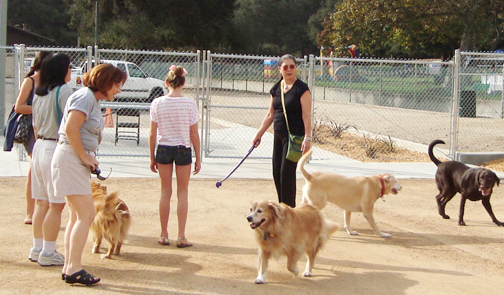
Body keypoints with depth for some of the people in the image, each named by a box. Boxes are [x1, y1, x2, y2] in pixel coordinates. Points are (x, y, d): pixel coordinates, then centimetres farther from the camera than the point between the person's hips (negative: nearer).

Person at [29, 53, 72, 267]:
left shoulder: (39, 94, 12)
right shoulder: (63, 91, -13)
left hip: (39, 146, 8)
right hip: (56, 149, -8)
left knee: (41, 203, 14)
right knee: (56, 205, -2)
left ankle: (37, 249, 20)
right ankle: (48, 253, 1)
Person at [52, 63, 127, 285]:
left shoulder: (93, 100, 17)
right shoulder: (85, 97, -13)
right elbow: (71, 129, -24)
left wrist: (89, 159, 8)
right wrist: (85, 157, -16)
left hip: (78, 161, 11)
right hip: (70, 158, -11)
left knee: (77, 217, 11)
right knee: (86, 215, -11)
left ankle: (68, 267, 14)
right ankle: (74, 269, -9)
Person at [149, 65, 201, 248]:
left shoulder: (157, 103, -5)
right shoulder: (190, 104, -9)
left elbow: (152, 134, -2)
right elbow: (194, 134, -5)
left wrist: (152, 157, 8)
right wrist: (198, 158, 4)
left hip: (163, 149, 1)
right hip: (183, 150, -1)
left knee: (165, 192, 12)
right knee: (183, 193, 8)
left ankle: (164, 235, 17)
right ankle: (181, 237, 8)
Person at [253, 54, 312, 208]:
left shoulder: (301, 88, -8)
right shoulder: (276, 89, 11)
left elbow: (306, 115, -13)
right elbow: (270, 115, 18)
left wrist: (307, 138, -20)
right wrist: (259, 134, 17)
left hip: (294, 136, -7)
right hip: (278, 136, 7)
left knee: (287, 173, -8)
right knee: (277, 173, 7)